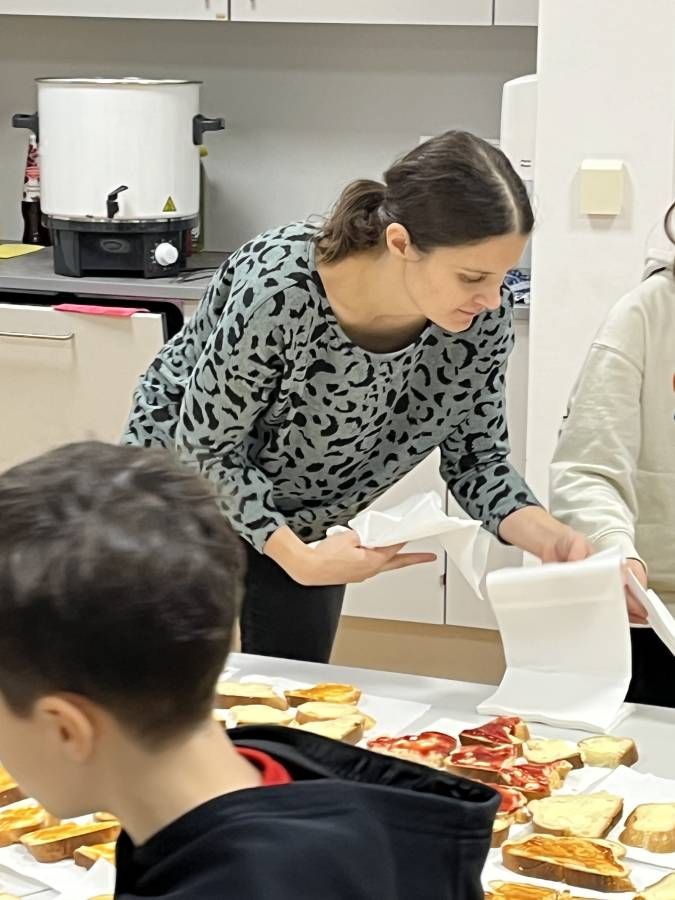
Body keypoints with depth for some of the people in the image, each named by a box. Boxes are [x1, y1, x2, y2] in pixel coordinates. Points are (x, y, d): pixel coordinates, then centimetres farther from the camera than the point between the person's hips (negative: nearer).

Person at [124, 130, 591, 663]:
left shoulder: (484, 319, -24)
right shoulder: (277, 287, -38)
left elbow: (476, 458, -10)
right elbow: (204, 449, -25)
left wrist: (540, 533, -30)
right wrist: (296, 557, -35)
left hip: (310, 517, 4)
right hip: (190, 481, -4)